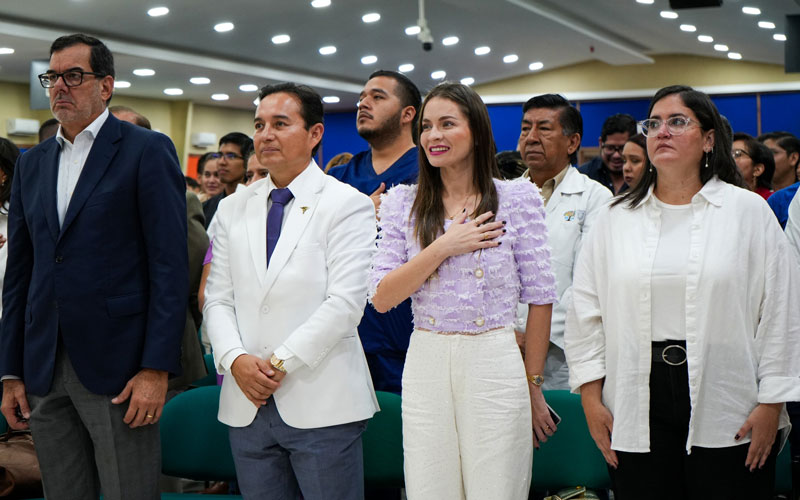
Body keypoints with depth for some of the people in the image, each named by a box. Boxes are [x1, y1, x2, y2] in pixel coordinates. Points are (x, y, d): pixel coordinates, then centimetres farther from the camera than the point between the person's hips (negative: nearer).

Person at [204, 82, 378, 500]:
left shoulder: (348, 205, -3)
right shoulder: (233, 208, 13)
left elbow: (345, 303, -11)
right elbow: (217, 298, 9)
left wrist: (280, 362, -14)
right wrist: (235, 359, -8)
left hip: (321, 403, -4)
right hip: (246, 402, 5)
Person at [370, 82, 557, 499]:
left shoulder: (518, 197, 1)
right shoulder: (403, 203, 7)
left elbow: (539, 297, 3)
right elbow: (381, 298, 0)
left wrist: (534, 385, 4)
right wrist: (443, 247, -10)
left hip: (495, 364, -2)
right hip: (426, 366, 2)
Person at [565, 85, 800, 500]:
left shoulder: (748, 211, 3)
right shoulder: (615, 218, 10)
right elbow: (586, 311, 8)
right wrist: (591, 398, 2)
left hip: (727, 414, -1)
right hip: (638, 411, 2)